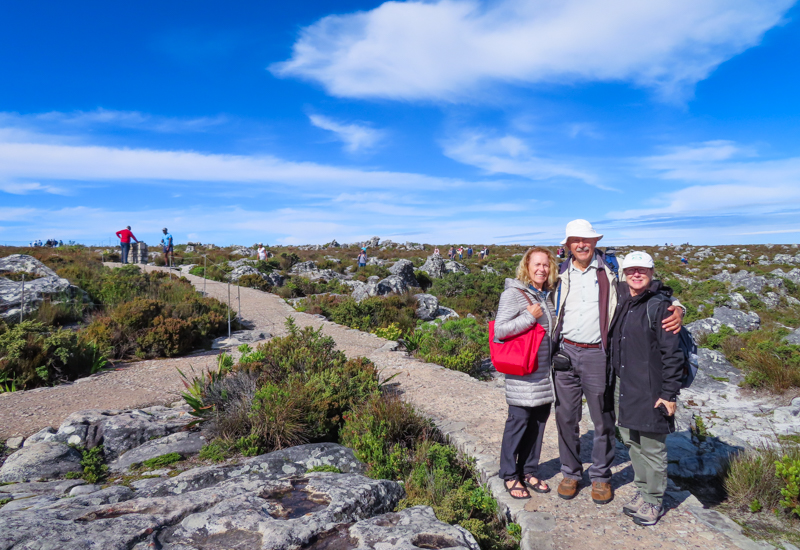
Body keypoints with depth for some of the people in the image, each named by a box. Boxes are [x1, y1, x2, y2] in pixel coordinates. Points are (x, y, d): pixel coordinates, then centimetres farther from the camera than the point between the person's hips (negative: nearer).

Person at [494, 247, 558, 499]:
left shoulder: (549, 295, 12)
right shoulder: (513, 294, -11)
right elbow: (499, 330, -17)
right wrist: (530, 317, -19)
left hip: (546, 371, 7)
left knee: (539, 420, 13)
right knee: (519, 420, 0)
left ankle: (529, 471, 28)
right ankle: (510, 475, 17)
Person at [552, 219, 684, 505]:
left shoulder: (612, 270, 0)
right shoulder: (561, 275, 8)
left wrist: (675, 308, -16)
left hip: (598, 355, -2)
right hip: (566, 352, 2)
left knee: (603, 419, 8)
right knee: (566, 417, 10)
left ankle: (601, 476, 28)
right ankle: (570, 473, 28)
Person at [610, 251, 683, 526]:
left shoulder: (660, 305, -12)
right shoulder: (622, 302, 8)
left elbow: (671, 352, -13)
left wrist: (669, 393, -13)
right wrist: (613, 377, 17)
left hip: (650, 388, -6)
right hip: (623, 384, 7)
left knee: (652, 446, 5)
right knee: (631, 441, 16)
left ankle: (653, 501, 22)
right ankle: (642, 491, 34)